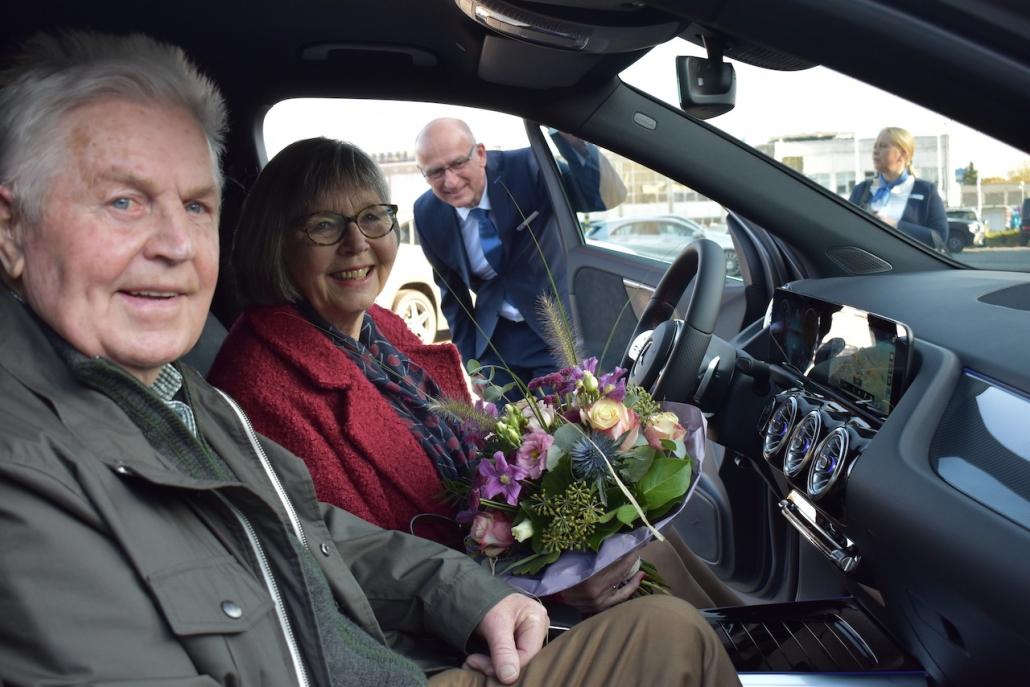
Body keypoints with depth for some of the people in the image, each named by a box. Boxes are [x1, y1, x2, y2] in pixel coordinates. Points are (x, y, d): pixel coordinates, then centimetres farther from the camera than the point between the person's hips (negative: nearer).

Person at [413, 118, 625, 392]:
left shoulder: (525, 167, -20)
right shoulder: (426, 213, -9)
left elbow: (609, 195, -31)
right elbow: (451, 289, 5)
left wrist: (568, 132, -46)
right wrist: (469, 359, 9)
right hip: (495, 338, 3)